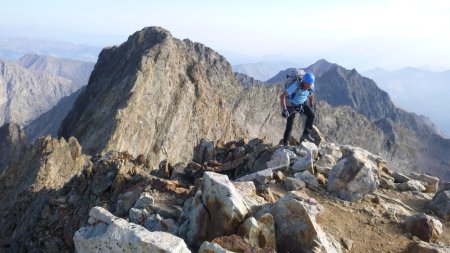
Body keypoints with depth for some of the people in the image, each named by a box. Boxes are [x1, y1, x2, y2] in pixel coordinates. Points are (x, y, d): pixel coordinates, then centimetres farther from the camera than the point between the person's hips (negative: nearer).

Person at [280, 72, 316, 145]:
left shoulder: (311, 87, -19)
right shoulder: (296, 86, -36)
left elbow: (311, 95, 6)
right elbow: (282, 96, -36)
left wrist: (312, 106, 15)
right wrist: (284, 110, -37)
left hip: (303, 103, 4)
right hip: (291, 105, -4)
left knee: (311, 114, -22)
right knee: (289, 125, -3)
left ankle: (306, 134, -9)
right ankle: (285, 143, 16)